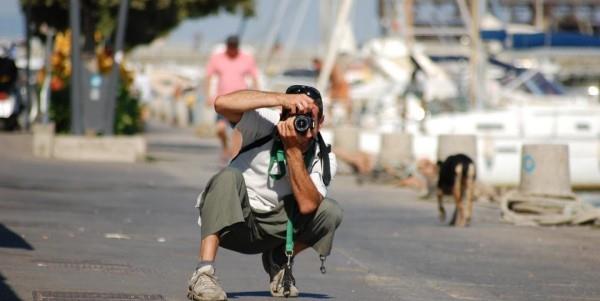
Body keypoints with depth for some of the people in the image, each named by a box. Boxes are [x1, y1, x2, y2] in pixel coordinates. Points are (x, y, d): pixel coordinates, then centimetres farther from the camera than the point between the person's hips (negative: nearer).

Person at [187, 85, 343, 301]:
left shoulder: (324, 160, -10)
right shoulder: (264, 124, -16)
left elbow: (307, 205, -26)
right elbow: (222, 103, -34)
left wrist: (293, 150, -30)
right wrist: (281, 98, -35)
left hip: (271, 230, 3)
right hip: (230, 221, -3)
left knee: (330, 212, -19)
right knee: (229, 176, -35)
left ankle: (280, 262, 9)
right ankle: (203, 275, -37)